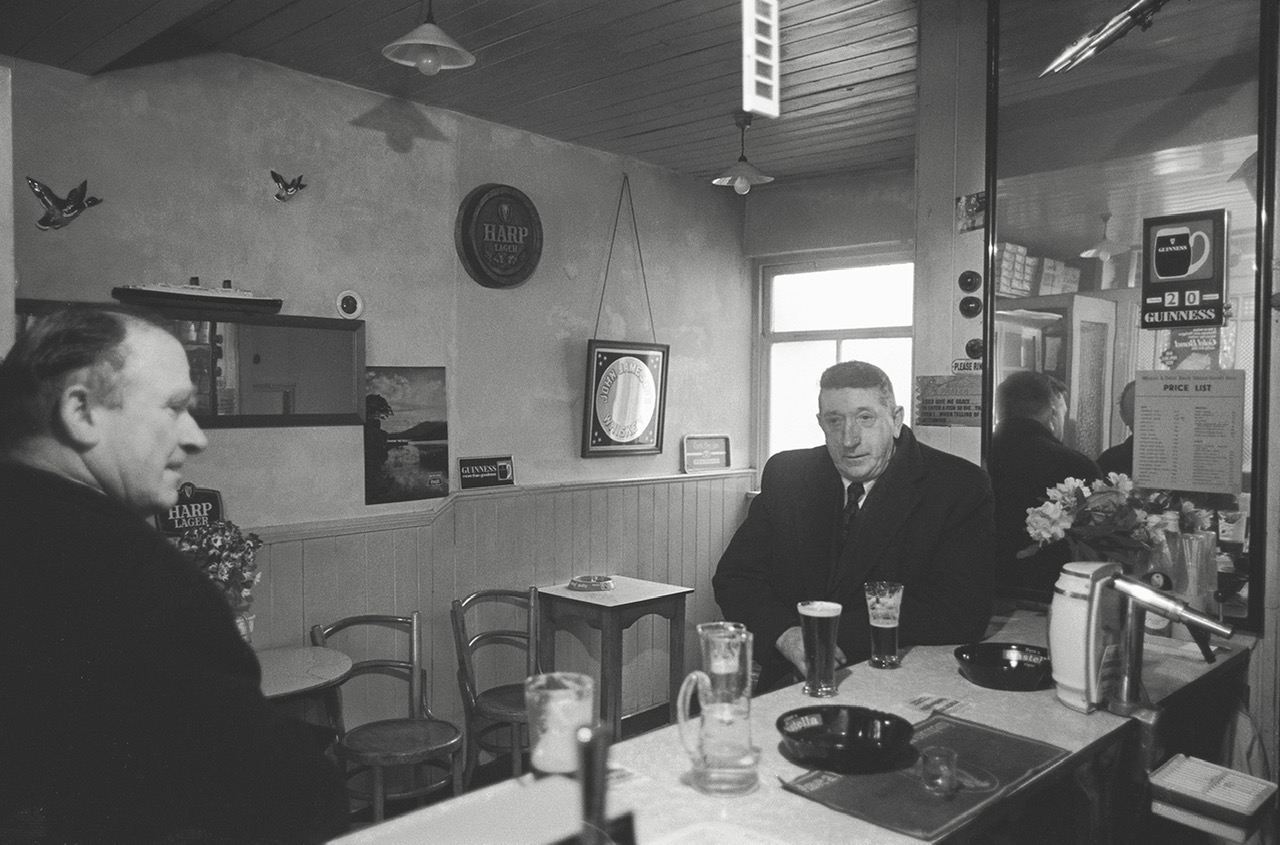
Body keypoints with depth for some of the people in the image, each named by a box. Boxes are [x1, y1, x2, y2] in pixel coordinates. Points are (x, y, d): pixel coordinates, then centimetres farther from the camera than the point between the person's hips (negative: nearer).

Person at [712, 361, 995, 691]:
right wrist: (787, 635, -16)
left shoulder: (960, 487, -6)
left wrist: (840, 635, -20)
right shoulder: (786, 474, 5)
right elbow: (734, 578, 5)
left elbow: (963, 612, -14)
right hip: (789, 683, 3)